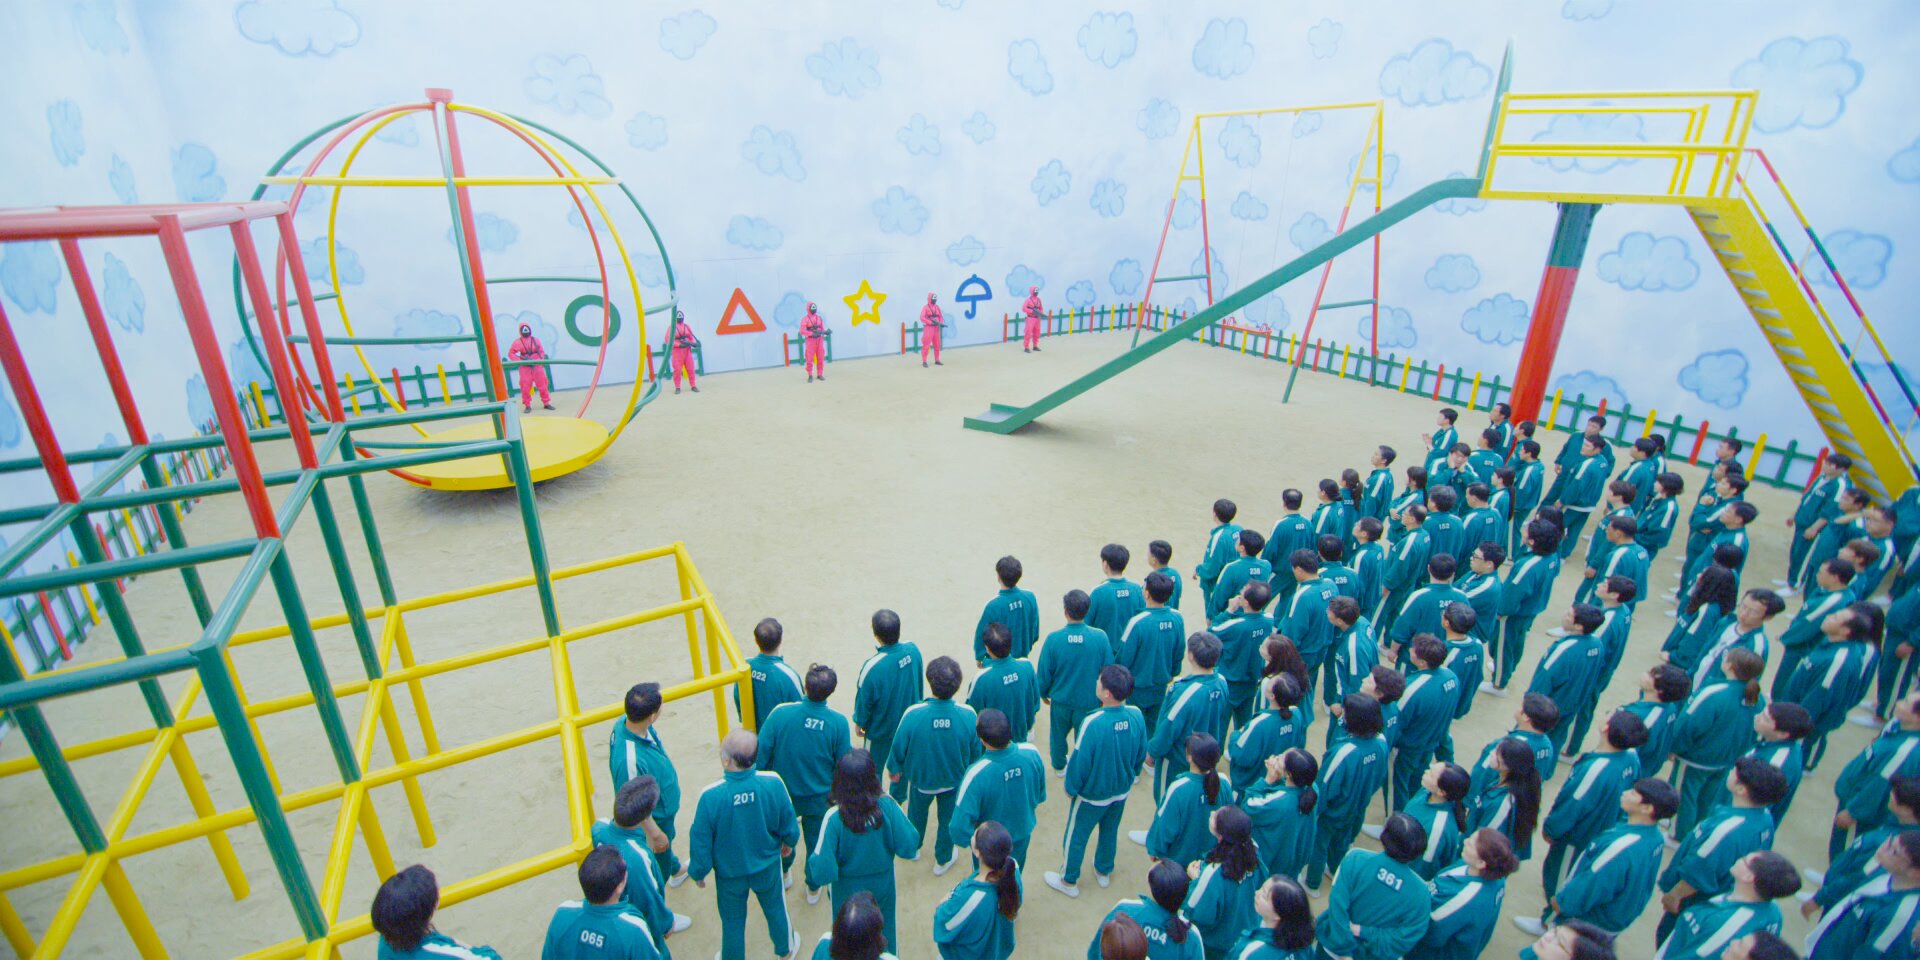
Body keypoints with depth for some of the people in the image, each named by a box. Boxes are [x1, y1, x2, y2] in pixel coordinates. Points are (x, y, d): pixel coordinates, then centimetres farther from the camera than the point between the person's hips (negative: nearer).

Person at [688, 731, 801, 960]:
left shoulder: (710, 796, -33)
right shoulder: (773, 783, -28)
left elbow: (701, 842, -18)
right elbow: (789, 824, -11)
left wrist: (698, 872, 3)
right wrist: (788, 842, 12)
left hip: (729, 873, -2)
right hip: (767, 867, 2)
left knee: (733, 922, 26)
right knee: (775, 909, 29)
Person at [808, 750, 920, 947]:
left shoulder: (834, 817, -31)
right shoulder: (887, 806, -27)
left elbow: (823, 871, -27)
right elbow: (909, 847, -19)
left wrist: (813, 858, -6)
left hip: (847, 890, -1)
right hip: (882, 885, 1)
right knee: (884, 934, 30)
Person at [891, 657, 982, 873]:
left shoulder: (913, 715, -35)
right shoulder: (968, 715, -30)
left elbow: (899, 747, -17)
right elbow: (975, 752, -12)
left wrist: (895, 769, 5)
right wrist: (970, 773, 10)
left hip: (920, 778, 0)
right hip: (954, 780, 0)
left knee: (916, 814, 31)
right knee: (948, 820, 27)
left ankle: (913, 848, 57)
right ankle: (943, 860, 49)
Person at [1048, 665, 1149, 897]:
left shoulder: (1092, 723, -36)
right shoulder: (1136, 716, -20)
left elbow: (1080, 762, -24)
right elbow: (1141, 755, -4)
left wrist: (1070, 788, -5)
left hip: (1092, 794, -5)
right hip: (1121, 791, 5)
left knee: (1076, 836, 19)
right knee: (1110, 830, 29)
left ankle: (1069, 881, 39)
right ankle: (1103, 871, 52)